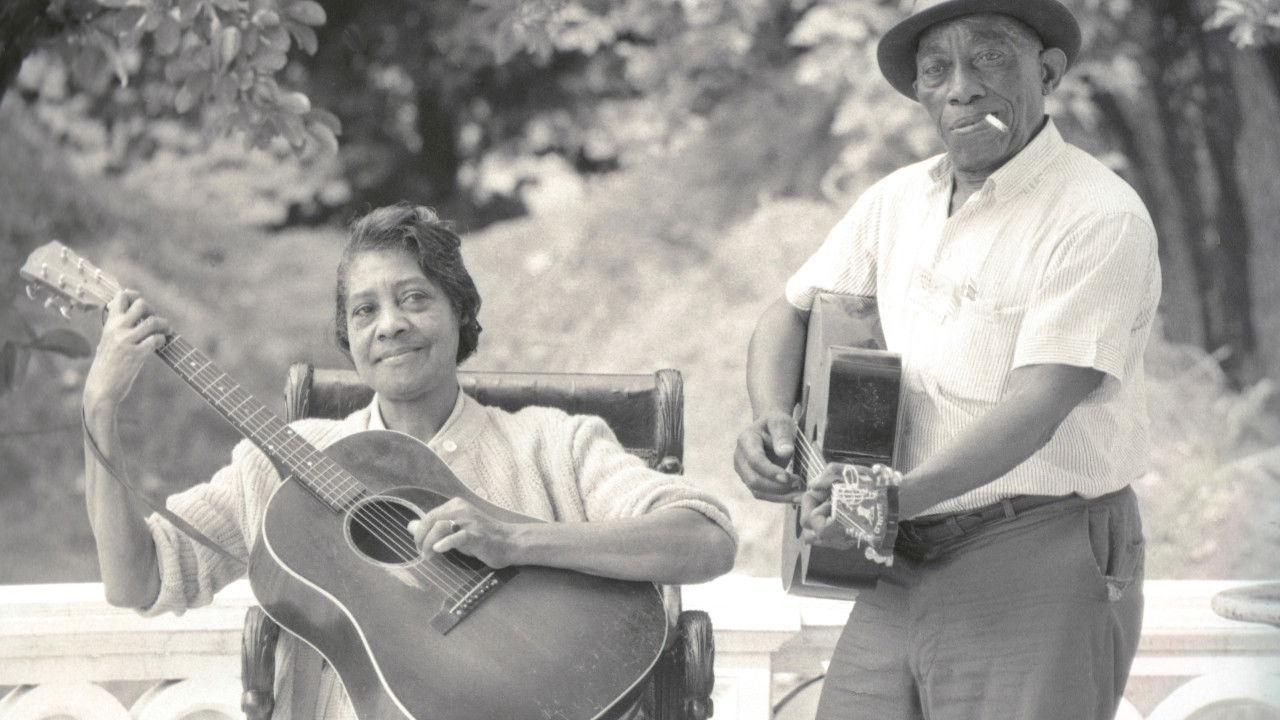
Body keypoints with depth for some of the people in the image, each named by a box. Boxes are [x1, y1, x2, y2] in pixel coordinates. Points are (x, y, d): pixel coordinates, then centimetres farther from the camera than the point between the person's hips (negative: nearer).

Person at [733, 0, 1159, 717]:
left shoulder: (1101, 218, -13)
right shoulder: (897, 201, 10)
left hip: (1042, 573, -6)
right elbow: (792, 314, 19)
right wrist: (771, 422, -3)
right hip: (906, 570, 6)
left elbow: (1036, 408, -21)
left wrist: (897, 499, -34)